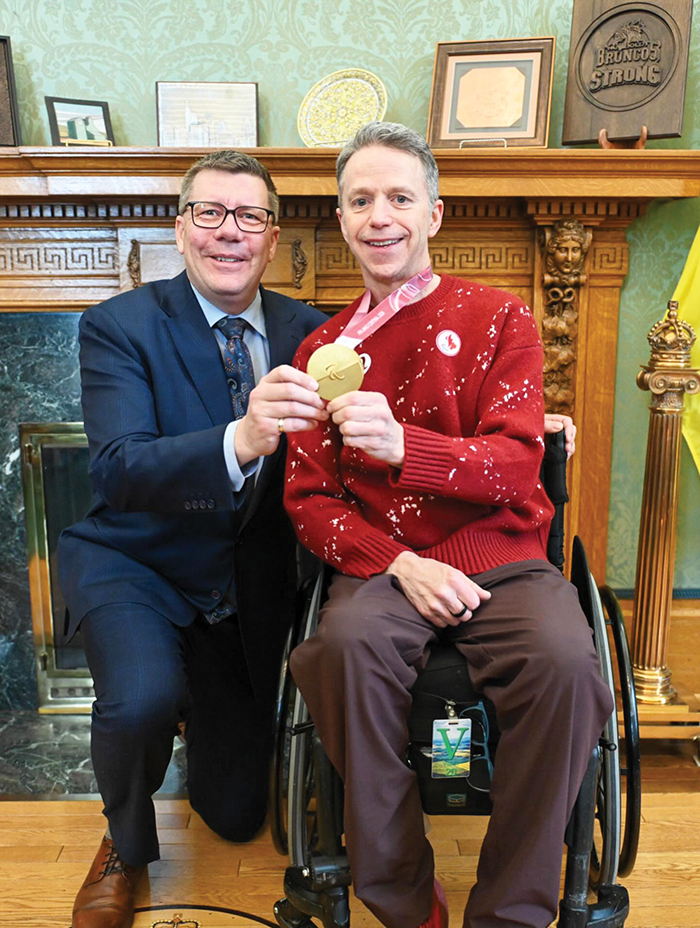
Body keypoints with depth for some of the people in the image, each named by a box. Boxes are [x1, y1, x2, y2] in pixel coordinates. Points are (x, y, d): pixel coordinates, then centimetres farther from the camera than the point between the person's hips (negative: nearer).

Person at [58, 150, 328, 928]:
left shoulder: (305, 332, -2)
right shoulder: (118, 326, -12)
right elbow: (118, 468, -26)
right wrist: (239, 441, -44)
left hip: (251, 586, 3)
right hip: (134, 564, -2)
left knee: (238, 814, 7)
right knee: (142, 698, -33)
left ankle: (197, 710, 42)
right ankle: (125, 842, 3)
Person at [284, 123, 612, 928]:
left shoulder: (499, 319, 7)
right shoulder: (324, 349, 13)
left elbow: (515, 467, -5)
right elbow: (308, 499, 8)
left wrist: (400, 445, -26)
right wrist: (397, 563, -12)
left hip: (502, 561, 0)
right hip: (382, 570, 1)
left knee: (564, 662, -31)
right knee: (345, 647, -32)